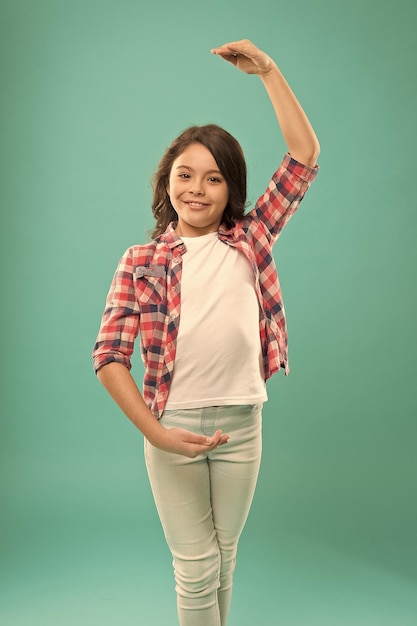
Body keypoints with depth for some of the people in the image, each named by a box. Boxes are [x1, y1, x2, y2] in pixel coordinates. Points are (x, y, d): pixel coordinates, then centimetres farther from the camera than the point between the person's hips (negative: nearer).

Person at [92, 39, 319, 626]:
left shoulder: (250, 240, 3)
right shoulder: (141, 261, -2)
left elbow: (305, 154, 1)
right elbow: (109, 355, -7)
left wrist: (267, 69, 1)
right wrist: (156, 433, -13)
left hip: (241, 422, 2)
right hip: (174, 424, -2)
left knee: (224, 557, 21)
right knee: (196, 566, 10)